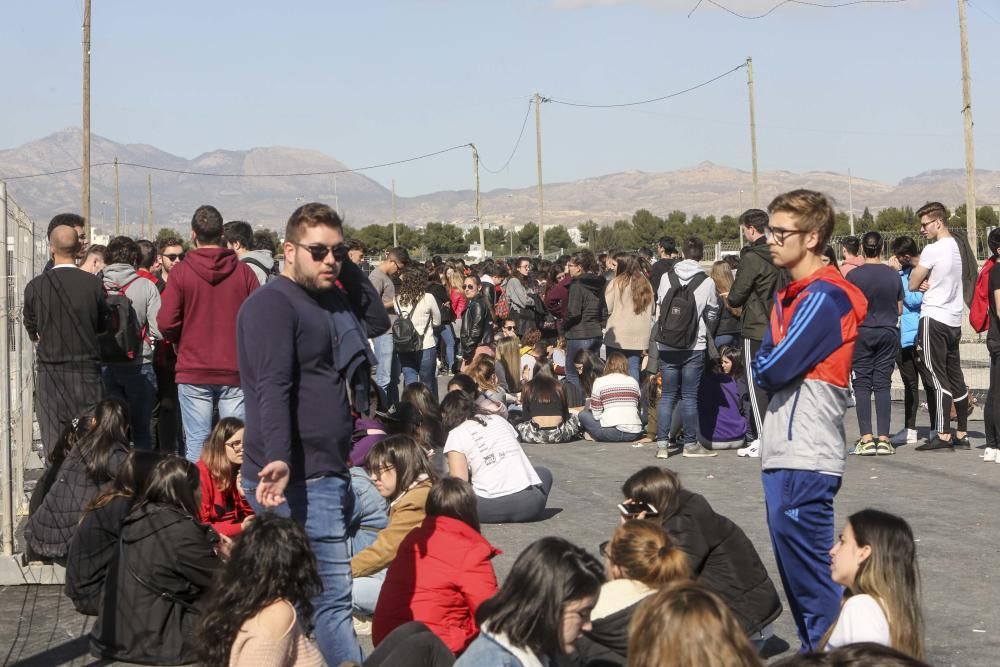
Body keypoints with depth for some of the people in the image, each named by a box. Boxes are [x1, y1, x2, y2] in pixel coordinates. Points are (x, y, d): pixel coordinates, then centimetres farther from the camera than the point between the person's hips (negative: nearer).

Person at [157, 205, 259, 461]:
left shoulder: (181, 272, -5)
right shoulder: (243, 271, -1)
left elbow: (166, 323, -8)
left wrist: (182, 342, 12)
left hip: (193, 371, -1)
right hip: (235, 371, 1)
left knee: (196, 443, 2)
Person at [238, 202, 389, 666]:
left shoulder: (329, 301, 16)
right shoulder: (272, 304, -13)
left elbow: (377, 323, 21)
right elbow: (272, 389, -23)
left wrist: (350, 269, 10)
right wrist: (278, 459, -34)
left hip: (329, 474, 10)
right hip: (297, 479, -10)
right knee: (332, 597, -10)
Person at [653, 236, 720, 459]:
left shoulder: (666, 278, -1)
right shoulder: (706, 282, -7)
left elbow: (660, 305, 9)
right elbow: (712, 315, 5)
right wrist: (705, 332, 26)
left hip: (667, 346, 2)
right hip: (694, 347, -2)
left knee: (667, 395, 8)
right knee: (689, 396, 4)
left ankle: (662, 444, 5)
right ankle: (690, 444, 9)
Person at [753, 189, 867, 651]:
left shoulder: (824, 297, -14)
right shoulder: (789, 294, 16)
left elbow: (772, 369, -18)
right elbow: (766, 363, 16)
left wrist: (768, 365, 2)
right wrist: (771, 368, -3)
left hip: (806, 459, -10)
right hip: (784, 455, 10)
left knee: (810, 574, -7)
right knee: (794, 567, 15)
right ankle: (812, 648, 23)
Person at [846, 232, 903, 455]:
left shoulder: (854, 275, -9)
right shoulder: (893, 275, 1)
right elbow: (899, 310, 8)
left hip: (861, 333, -3)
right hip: (888, 334, 3)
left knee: (862, 385, 1)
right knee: (883, 384, 5)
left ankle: (866, 439, -4)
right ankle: (883, 439, 2)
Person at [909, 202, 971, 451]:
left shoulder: (932, 250, -13)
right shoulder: (955, 247, 14)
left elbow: (912, 284, -7)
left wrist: (920, 282, 13)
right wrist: (928, 282, -1)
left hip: (934, 319, -8)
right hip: (954, 319, 9)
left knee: (938, 377, -8)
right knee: (955, 377, 10)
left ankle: (943, 436, -11)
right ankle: (962, 435, 14)